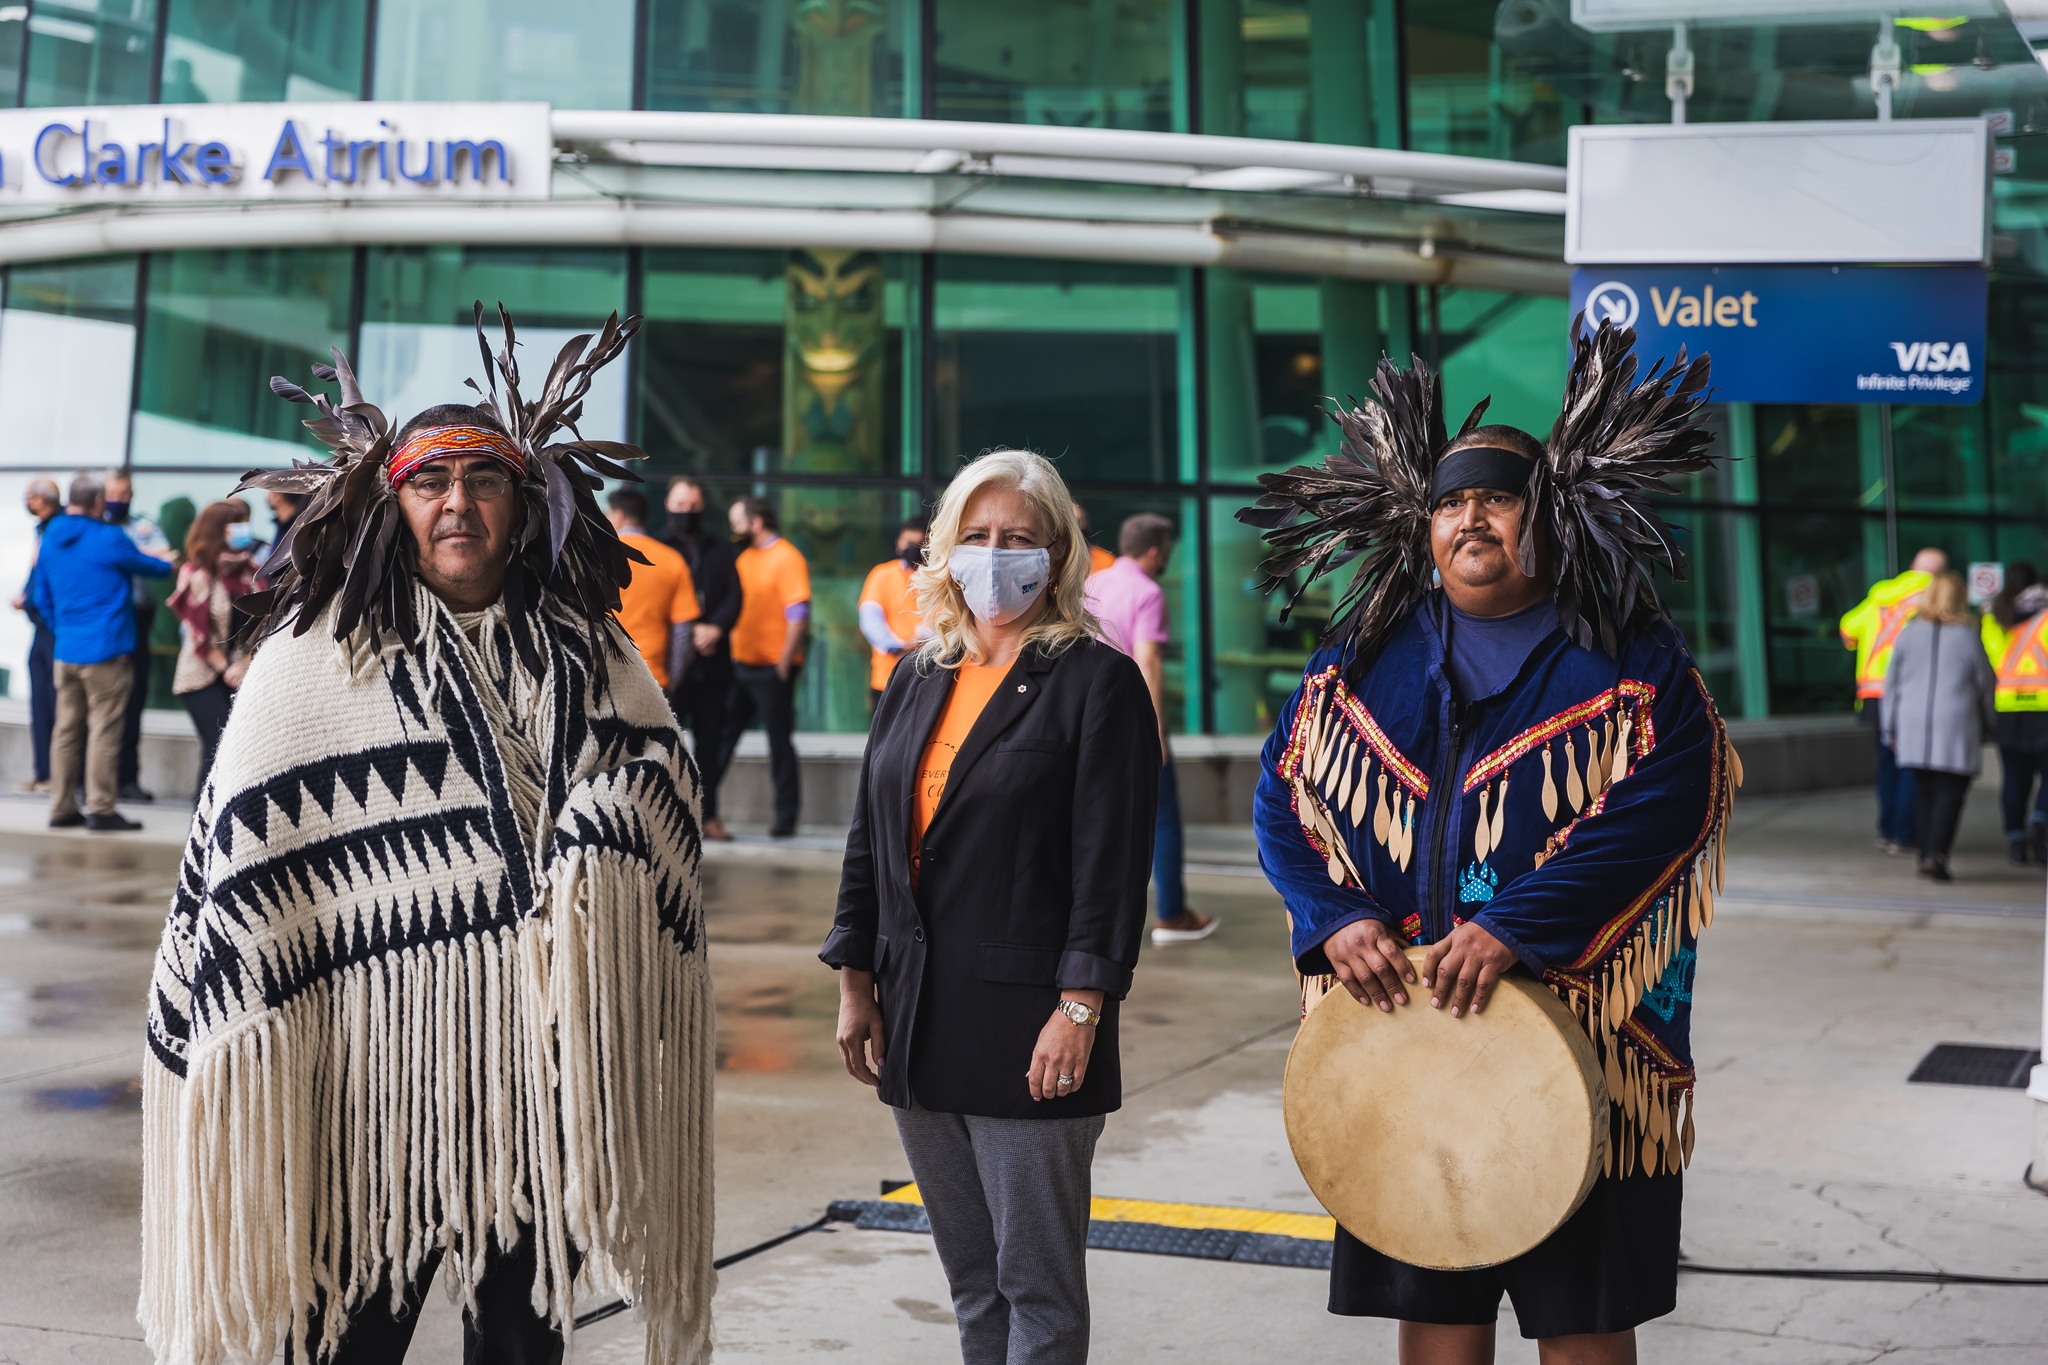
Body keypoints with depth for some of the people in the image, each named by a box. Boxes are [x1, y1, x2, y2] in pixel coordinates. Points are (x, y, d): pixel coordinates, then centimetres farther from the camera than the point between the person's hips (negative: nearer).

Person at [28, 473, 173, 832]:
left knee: (67, 729, 10)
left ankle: (62, 808, 14)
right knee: (103, 729, -3)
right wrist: (169, 564, 23)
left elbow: (41, 597, 17)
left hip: (65, 650, 7)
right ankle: (101, 809, -3)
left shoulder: (50, 540, 10)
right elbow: (154, 568, 1)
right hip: (106, 650, -7)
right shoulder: (110, 539, -12)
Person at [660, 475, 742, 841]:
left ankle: (708, 814, 11)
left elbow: (734, 597, 6)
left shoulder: (720, 549, 16)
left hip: (713, 659, 3)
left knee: (710, 740, 5)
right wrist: (691, 633, -12)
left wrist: (716, 628, -12)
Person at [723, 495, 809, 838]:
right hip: (740, 664, 8)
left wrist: (784, 663, -17)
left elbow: (799, 616, -15)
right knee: (722, 737, 8)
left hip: (771, 668, -8)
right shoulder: (745, 557, 15)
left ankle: (786, 819, 6)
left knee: (780, 743, 0)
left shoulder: (787, 558, -10)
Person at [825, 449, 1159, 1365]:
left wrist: (1080, 1009, -16)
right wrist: (855, 981, 10)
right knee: (972, 1286, 15)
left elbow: (1112, 862, -11)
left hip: (1028, 1024, -6)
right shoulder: (916, 679, 13)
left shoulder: (1097, 681, -5)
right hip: (917, 1020, 6)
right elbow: (869, 839, 15)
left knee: (1038, 1290, 1)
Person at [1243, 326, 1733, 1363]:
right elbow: (1282, 798, 8)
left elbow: (1668, 803, -13)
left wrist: (1520, 927, -22)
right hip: (1401, 1029, 3)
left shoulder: (1631, 661, 0)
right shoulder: (1363, 662, 11)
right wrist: (1336, 919, -11)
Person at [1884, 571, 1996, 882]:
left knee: (1923, 790, 12)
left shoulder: (1907, 634, 5)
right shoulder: (1968, 637, -3)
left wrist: (1890, 730, 17)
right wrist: (1988, 724, 20)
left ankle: (1927, 856, 13)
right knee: (1951, 790, 0)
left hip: (1913, 728, 3)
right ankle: (1936, 853, -15)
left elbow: (1892, 685, 9)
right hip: (1956, 728, -3)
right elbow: (1986, 684, 5)